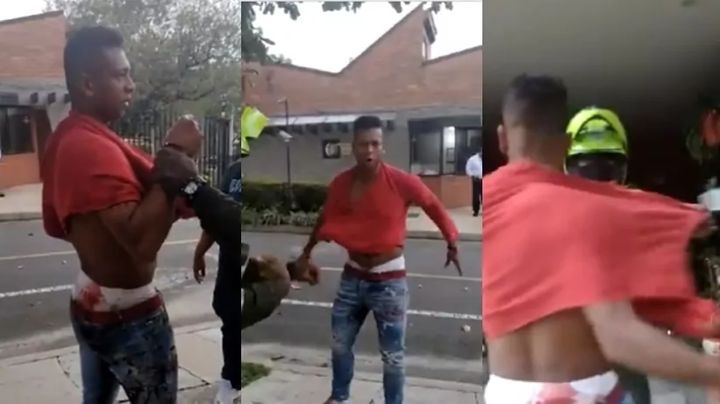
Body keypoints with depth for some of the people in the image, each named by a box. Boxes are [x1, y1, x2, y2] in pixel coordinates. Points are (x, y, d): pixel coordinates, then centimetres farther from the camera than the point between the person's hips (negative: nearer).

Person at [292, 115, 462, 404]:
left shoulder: (402, 182, -17)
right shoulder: (340, 183, -5)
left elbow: (434, 207, -2)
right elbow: (326, 220, 11)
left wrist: (452, 243, -2)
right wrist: (307, 251, 20)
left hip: (389, 281, -4)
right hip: (352, 277, 4)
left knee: (392, 356, 7)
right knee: (340, 344, 19)